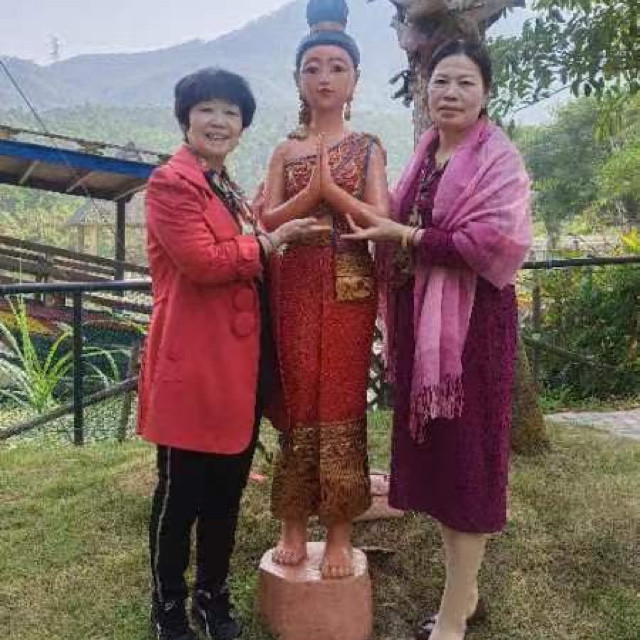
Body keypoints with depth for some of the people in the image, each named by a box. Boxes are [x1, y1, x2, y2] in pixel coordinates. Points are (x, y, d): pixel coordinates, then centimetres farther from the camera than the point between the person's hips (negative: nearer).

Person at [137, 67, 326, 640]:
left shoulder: (230, 191, 19)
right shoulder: (171, 182, -9)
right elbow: (202, 261, -21)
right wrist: (266, 241, -9)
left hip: (239, 364, 8)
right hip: (192, 365, -8)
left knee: (227, 492, 17)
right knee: (180, 495, 5)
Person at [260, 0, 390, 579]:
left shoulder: (368, 148, 7)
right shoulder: (286, 150, 12)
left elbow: (382, 220, -5)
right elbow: (266, 221, 1)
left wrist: (329, 189, -13)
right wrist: (310, 191, -13)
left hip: (349, 287, -1)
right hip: (294, 286, 2)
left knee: (342, 403, 1)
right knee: (296, 401, 4)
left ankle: (340, 532, 12)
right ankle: (294, 525, 16)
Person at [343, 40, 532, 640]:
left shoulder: (499, 159, -8)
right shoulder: (424, 156, 13)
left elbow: (497, 242, -20)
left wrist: (403, 237, -17)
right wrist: (384, 230, 1)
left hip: (471, 321, -7)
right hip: (419, 319, 7)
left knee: (464, 455, 1)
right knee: (434, 452, 12)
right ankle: (463, 591, 30)